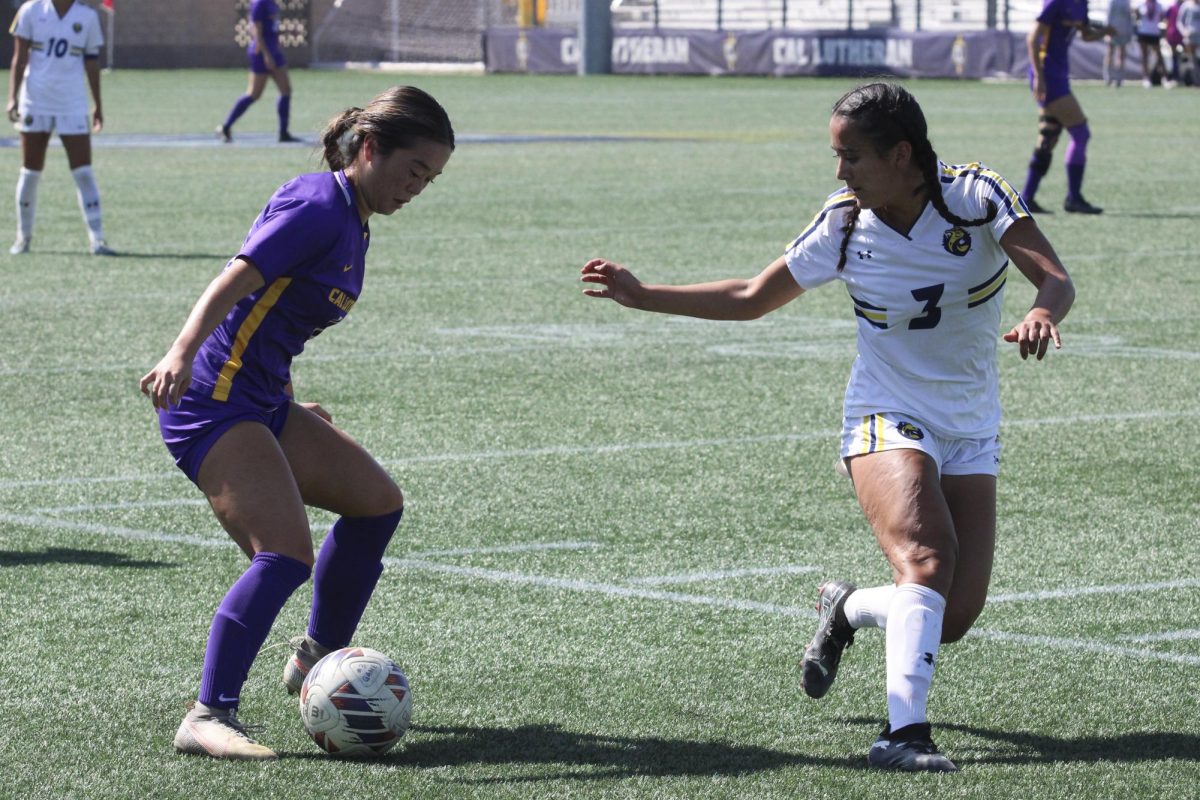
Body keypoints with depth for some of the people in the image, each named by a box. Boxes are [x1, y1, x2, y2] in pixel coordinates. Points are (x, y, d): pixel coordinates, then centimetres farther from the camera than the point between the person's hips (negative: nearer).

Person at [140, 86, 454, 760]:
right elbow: (233, 283, -27)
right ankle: (209, 717, -24)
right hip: (212, 403, -10)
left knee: (377, 501, 17)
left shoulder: (353, 225, 16)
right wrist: (182, 355, -41)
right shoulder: (319, 206, -14)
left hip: (262, 403, 10)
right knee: (287, 554, -22)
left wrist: (294, 409, 33)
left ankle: (318, 658, 31)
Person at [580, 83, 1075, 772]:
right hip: (887, 421, -2)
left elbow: (1057, 280, -18)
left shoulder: (976, 194, -12)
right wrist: (642, 295, -1)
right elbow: (750, 298, 3)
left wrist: (1043, 313, -42)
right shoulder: (843, 228, -9)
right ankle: (905, 731, -36)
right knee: (928, 556, -30)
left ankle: (848, 610, 27)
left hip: (971, 434, 2)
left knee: (951, 619, -5)